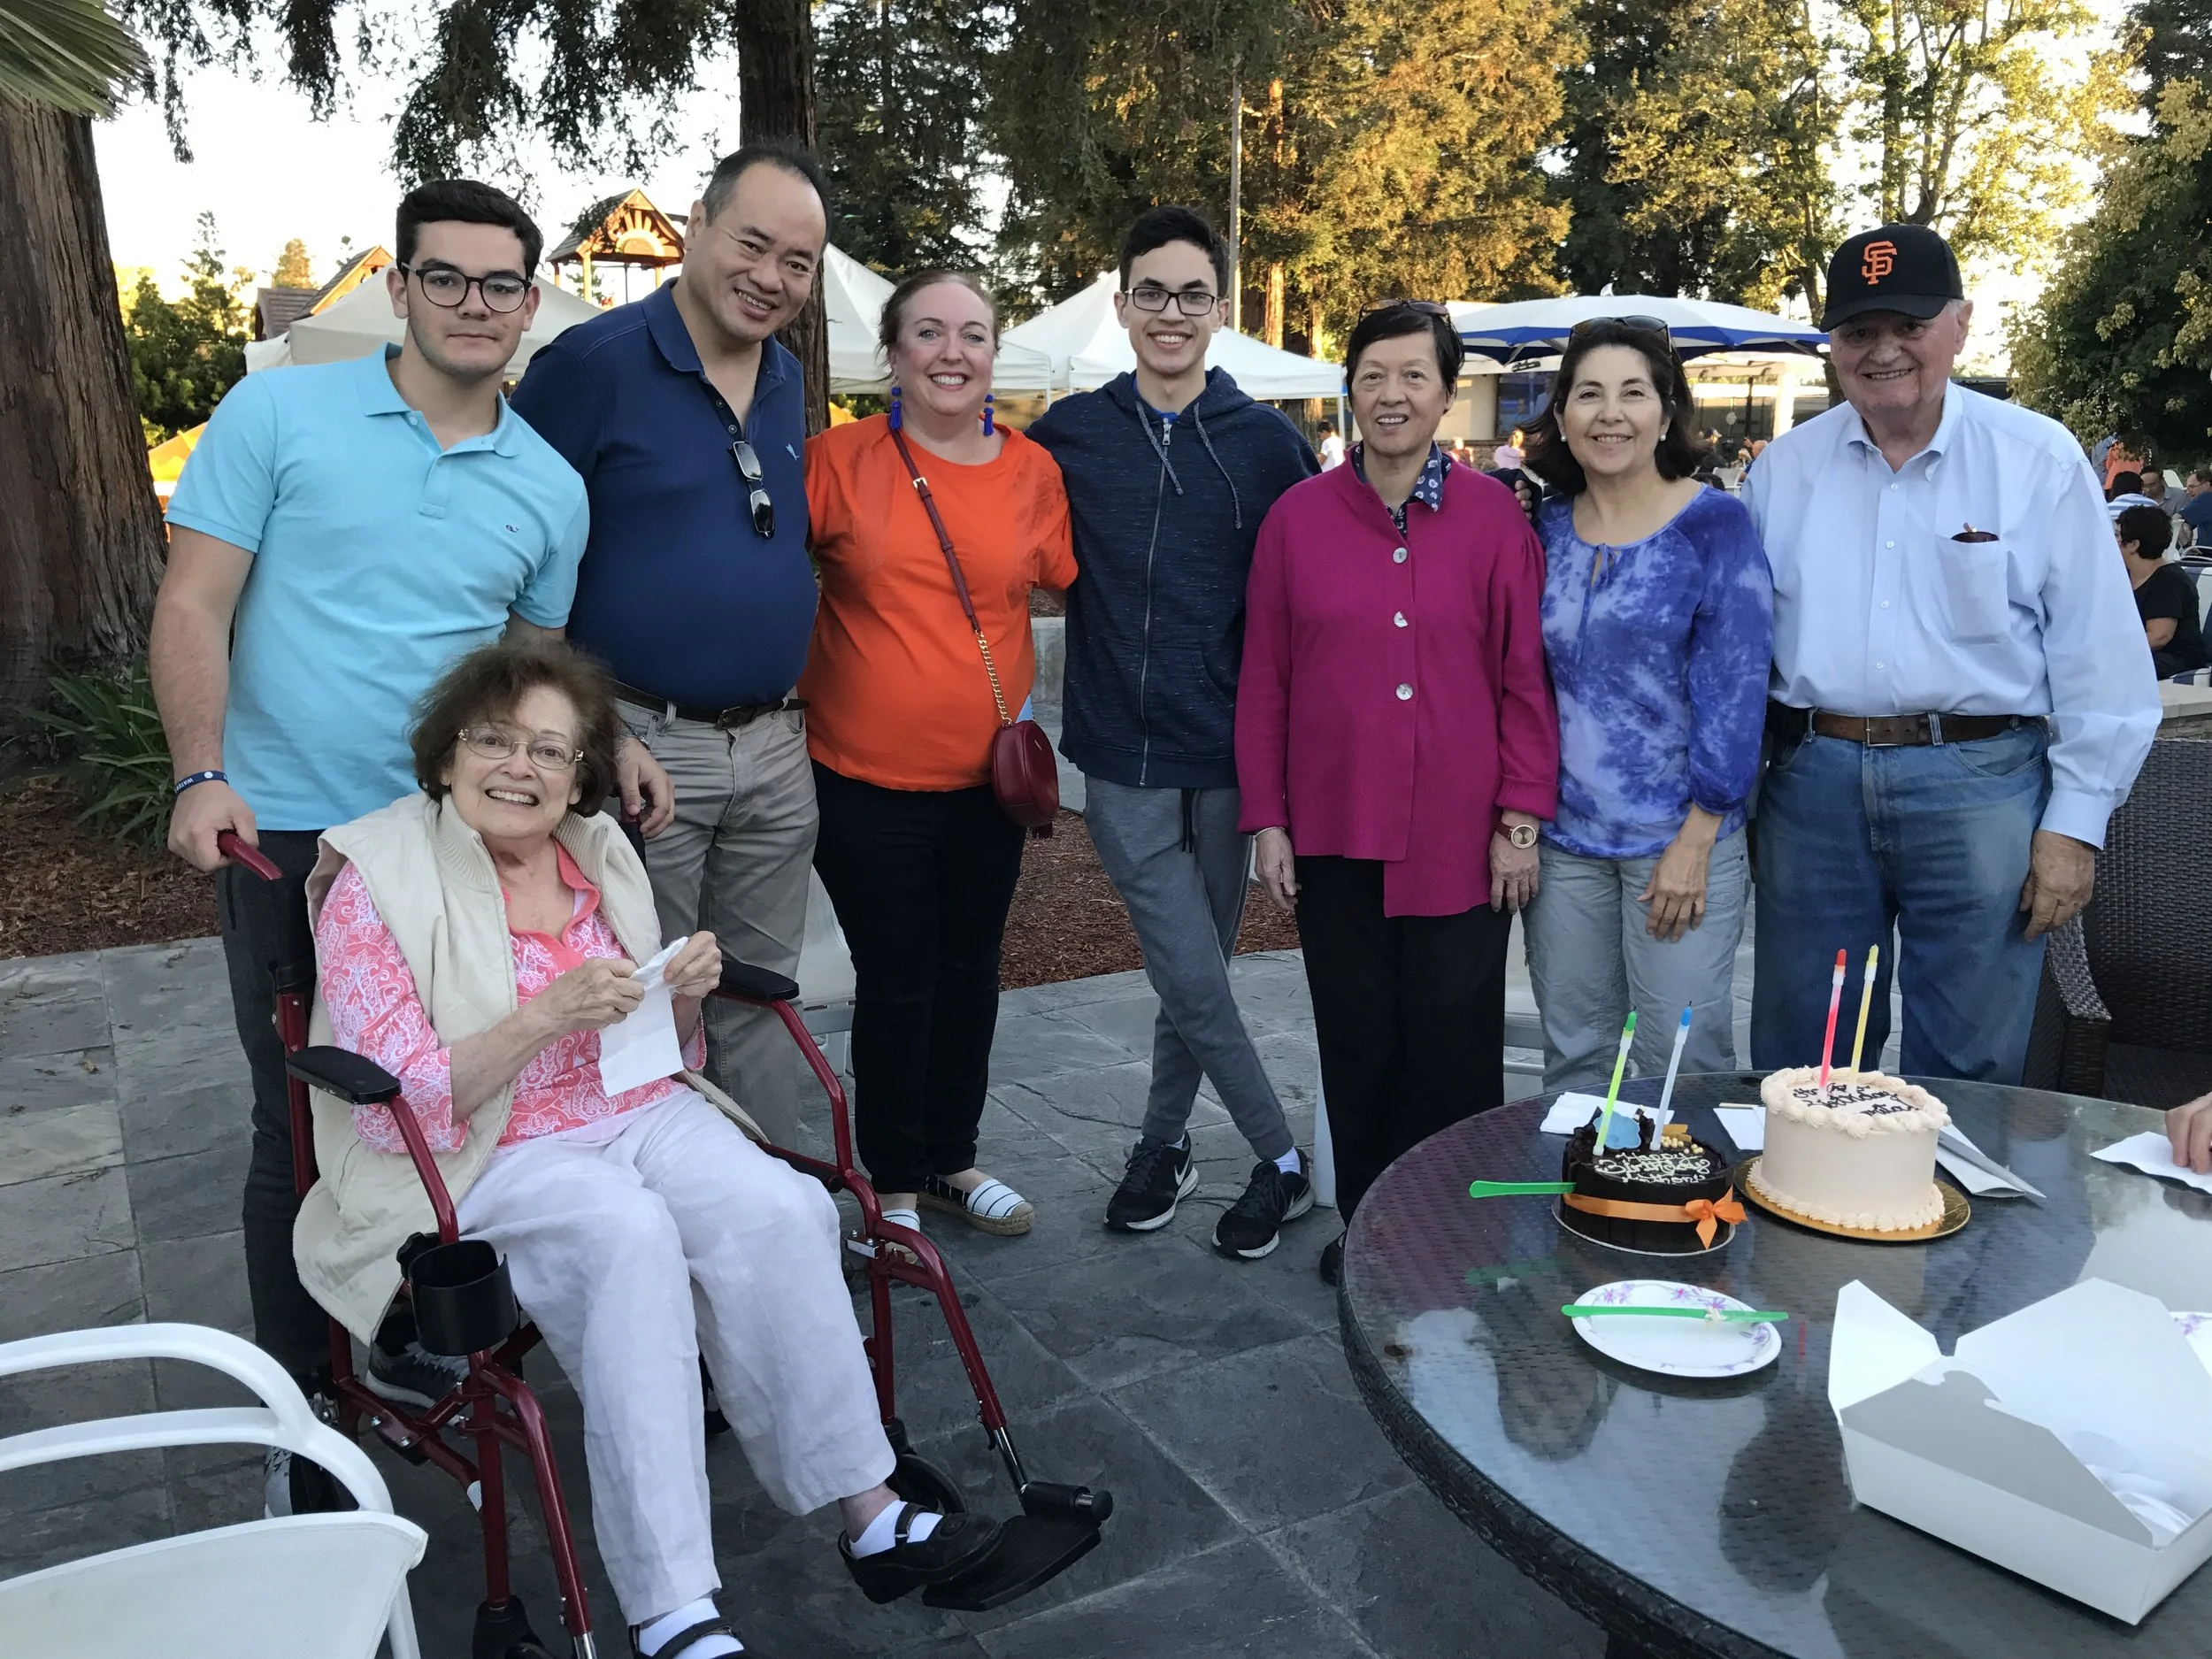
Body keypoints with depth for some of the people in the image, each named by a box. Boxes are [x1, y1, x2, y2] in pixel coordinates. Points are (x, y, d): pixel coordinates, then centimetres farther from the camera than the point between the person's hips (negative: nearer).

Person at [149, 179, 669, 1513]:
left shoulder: (552, 487, 8)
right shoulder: (278, 414, -2)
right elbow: (196, 606, -4)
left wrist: (608, 752, -1)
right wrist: (203, 775, -15)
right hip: (290, 835, -3)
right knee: (306, 1128, 4)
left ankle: (418, 1341, 34)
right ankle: (303, 1410, 21)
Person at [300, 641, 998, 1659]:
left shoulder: (599, 853, 10)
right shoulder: (377, 881, -6)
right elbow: (392, 1106, -13)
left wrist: (687, 995, -7)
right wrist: (546, 1017, -25)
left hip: (640, 1116, 5)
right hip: (487, 1159, -4)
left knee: (776, 1208, -25)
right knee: (630, 1234, -34)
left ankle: (870, 1517, -16)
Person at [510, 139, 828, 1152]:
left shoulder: (787, 383, 11)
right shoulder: (594, 362, -10)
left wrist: (789, 701, 16)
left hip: (775, 746, 6)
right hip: (642, 745, -6)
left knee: (758, 997, 16)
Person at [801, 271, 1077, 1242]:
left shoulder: (1033, 471, 1)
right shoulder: (837, 460, -6)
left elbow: (1072, 584, 11)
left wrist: (1030, 706, 3)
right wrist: (799, 683, -6)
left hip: (986, 778, 3)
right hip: (865, 779, -3)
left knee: (970, 971, 16)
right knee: (896, 981, 5)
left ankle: (951, 1160, 35)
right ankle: (894, 1185, 24)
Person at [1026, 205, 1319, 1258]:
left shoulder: (1268, 443, 0)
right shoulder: (1069, 435, 2)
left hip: (1228, 753, 0)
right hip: (1123, 756, 0)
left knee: (1196, 972, 12)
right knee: (1193, 981, 0)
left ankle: (1164, 1140, 33)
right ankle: (1283, 1161, 18)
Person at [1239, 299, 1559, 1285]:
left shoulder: (1493, 518, 0)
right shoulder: (1298, 518, 3)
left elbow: (1525, 679, 1)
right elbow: (1264, 680, 5)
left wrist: (1520, 822, -3)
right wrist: (1266, 821, 2)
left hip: (1459, 838, -1)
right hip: (1335, 834, 1)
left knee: (1456, 1048, 5)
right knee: (1357, 1045, 11)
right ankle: (1365, 1223, 29)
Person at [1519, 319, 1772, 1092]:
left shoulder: (1714, 523, -5)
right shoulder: (1543, 527, 6)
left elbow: (1733, 688, -9)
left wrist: (1697, 838, -13)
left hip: (1679, 838, -3)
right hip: (1562, 836, 4)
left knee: (1684, 1060, 3)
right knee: (1572, 1055, 12)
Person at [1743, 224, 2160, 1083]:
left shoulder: (2039, 458, 0)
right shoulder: (1785, 466, 8)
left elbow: (2097, 655, 0)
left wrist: (2074, 821, -3)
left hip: (1980, 786, -2)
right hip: (1811, 783, 2)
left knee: (1965, 1074, 8)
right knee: (1799, 1069, 12)